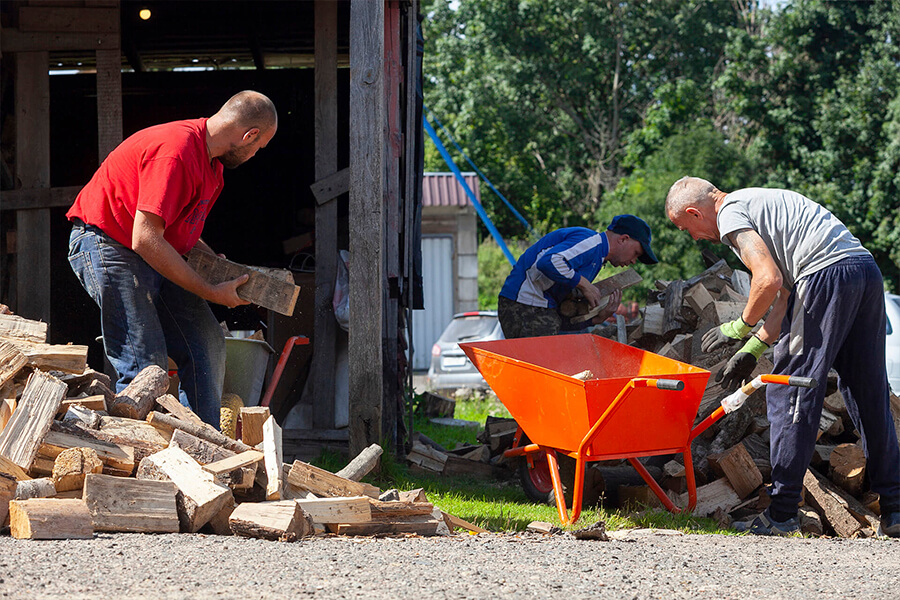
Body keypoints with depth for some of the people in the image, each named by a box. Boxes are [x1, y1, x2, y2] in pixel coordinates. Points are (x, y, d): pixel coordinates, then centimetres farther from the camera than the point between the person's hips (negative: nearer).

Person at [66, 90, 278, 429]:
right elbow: (145, 239, -28)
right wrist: (210, 292, -22)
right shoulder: (175, 152, -25)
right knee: (147, 365, -18)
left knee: (206, 345, 2)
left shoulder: (211, 167, 8)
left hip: (155, 254, 10)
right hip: (107, 245, -10)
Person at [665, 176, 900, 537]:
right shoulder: (760, 203, 31)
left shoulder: (730, 213, 2)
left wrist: (740, 328, 3)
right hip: (868, 269, 9)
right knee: (871, 396, 13)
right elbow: (786, 296, 27)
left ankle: (782, 514, 0)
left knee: (789, 395, -1)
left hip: (826, 274, -9)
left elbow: (769, 281, -12)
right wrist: (753, 348, 26)